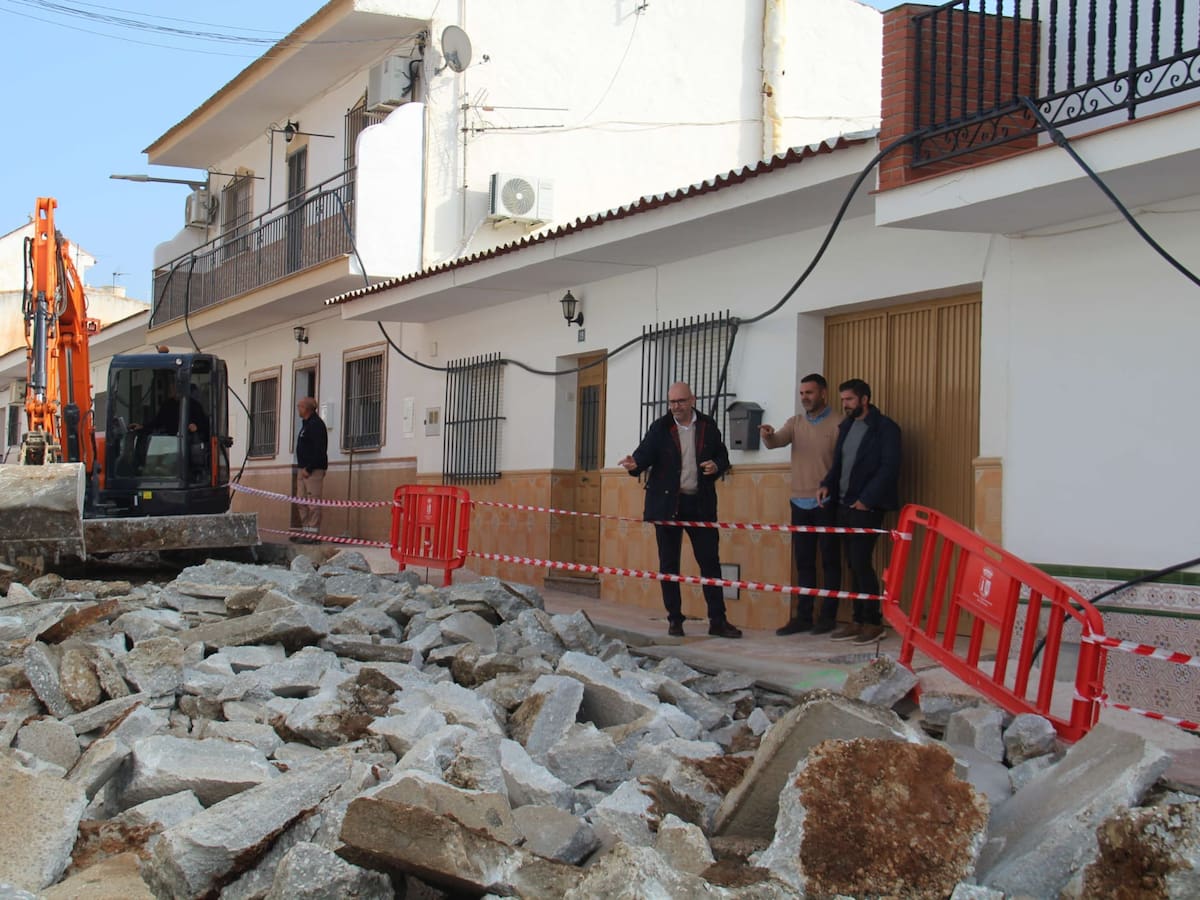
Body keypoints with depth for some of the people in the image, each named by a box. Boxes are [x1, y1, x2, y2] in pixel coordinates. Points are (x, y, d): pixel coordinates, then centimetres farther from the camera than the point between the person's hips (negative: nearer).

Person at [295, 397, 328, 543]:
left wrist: (308, 469, -20)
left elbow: (319, 450, -20)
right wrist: (301, 469, 16)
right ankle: (306, 532, 14)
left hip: (313, 470, -11)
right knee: (303, 503, 10)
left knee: (313, 503, -11)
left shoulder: (316, 424, -12)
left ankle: (313, 533, -11)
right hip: (304, 469, 11)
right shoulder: (306, 424, 20)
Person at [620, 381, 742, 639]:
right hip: (667, 504, -1)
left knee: (710, 560, 1)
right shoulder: (660, 428, 2)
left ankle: (718, 620, 6)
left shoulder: (708, 427, 6)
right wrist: (635, 464, -30)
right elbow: (645, 453, -9)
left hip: (700, 504, 1)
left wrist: (716, 466, -10)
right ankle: (674, 620, 12)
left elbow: (723, 457, 12)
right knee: (669, 564, 4)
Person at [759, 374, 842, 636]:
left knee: (829, 561, 3)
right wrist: (767, 435, -28)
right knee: (803, 562, 9)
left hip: (826, 503, -5)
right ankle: (803, 616, 14)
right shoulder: (795, 423, 10)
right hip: (800, 502, 5)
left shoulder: (837, 424, -5)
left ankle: (827, 616, 9)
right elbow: (775, 443, -5)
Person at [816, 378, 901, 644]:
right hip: (844, 504, 7)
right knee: (854, 564, 8)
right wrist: (827, 484, 3)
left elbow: (890, 468, -12)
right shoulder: (846, 426, 17)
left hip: (866, 506, -7)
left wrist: (866, 499, -16)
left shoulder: (885, 428, -6)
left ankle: (874, 622, -1)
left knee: (861, 562, -10)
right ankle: (858, 621, 13)